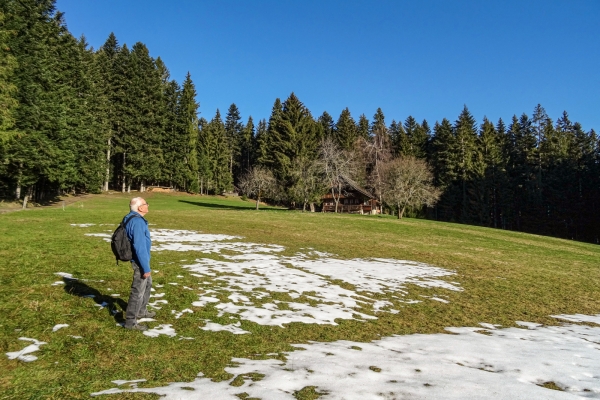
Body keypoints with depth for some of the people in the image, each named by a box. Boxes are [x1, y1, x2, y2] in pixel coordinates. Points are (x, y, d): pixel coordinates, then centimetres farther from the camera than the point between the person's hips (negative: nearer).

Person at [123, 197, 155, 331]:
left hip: (139, 259, 11)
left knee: (147, 284, 25)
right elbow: (140, 247, -28)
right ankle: (130, 321, 9)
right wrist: (146, 268, -23)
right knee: (138, 290, -1)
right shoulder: (137, 222, -26)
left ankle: (141, 311, 40)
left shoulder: (131, 218, 6)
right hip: (140, 261, -11)